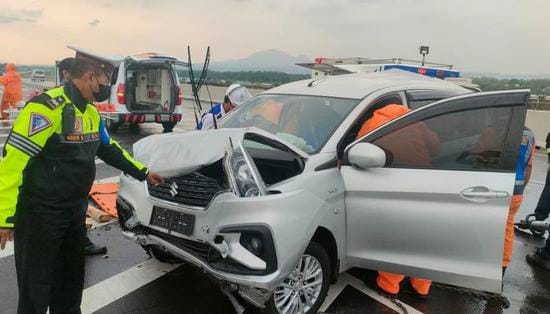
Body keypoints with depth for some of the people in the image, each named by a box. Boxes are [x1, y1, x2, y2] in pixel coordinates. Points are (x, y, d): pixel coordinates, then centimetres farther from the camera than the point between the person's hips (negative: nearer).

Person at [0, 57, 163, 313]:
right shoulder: (47, 107, -22)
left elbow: (109, 149, 20)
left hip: (75, 210, 8)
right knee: (36, 285, 7)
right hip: (39, 214, -8)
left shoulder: (91, 113, 7)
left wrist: (143, 173, 20)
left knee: (72, 277, 22)